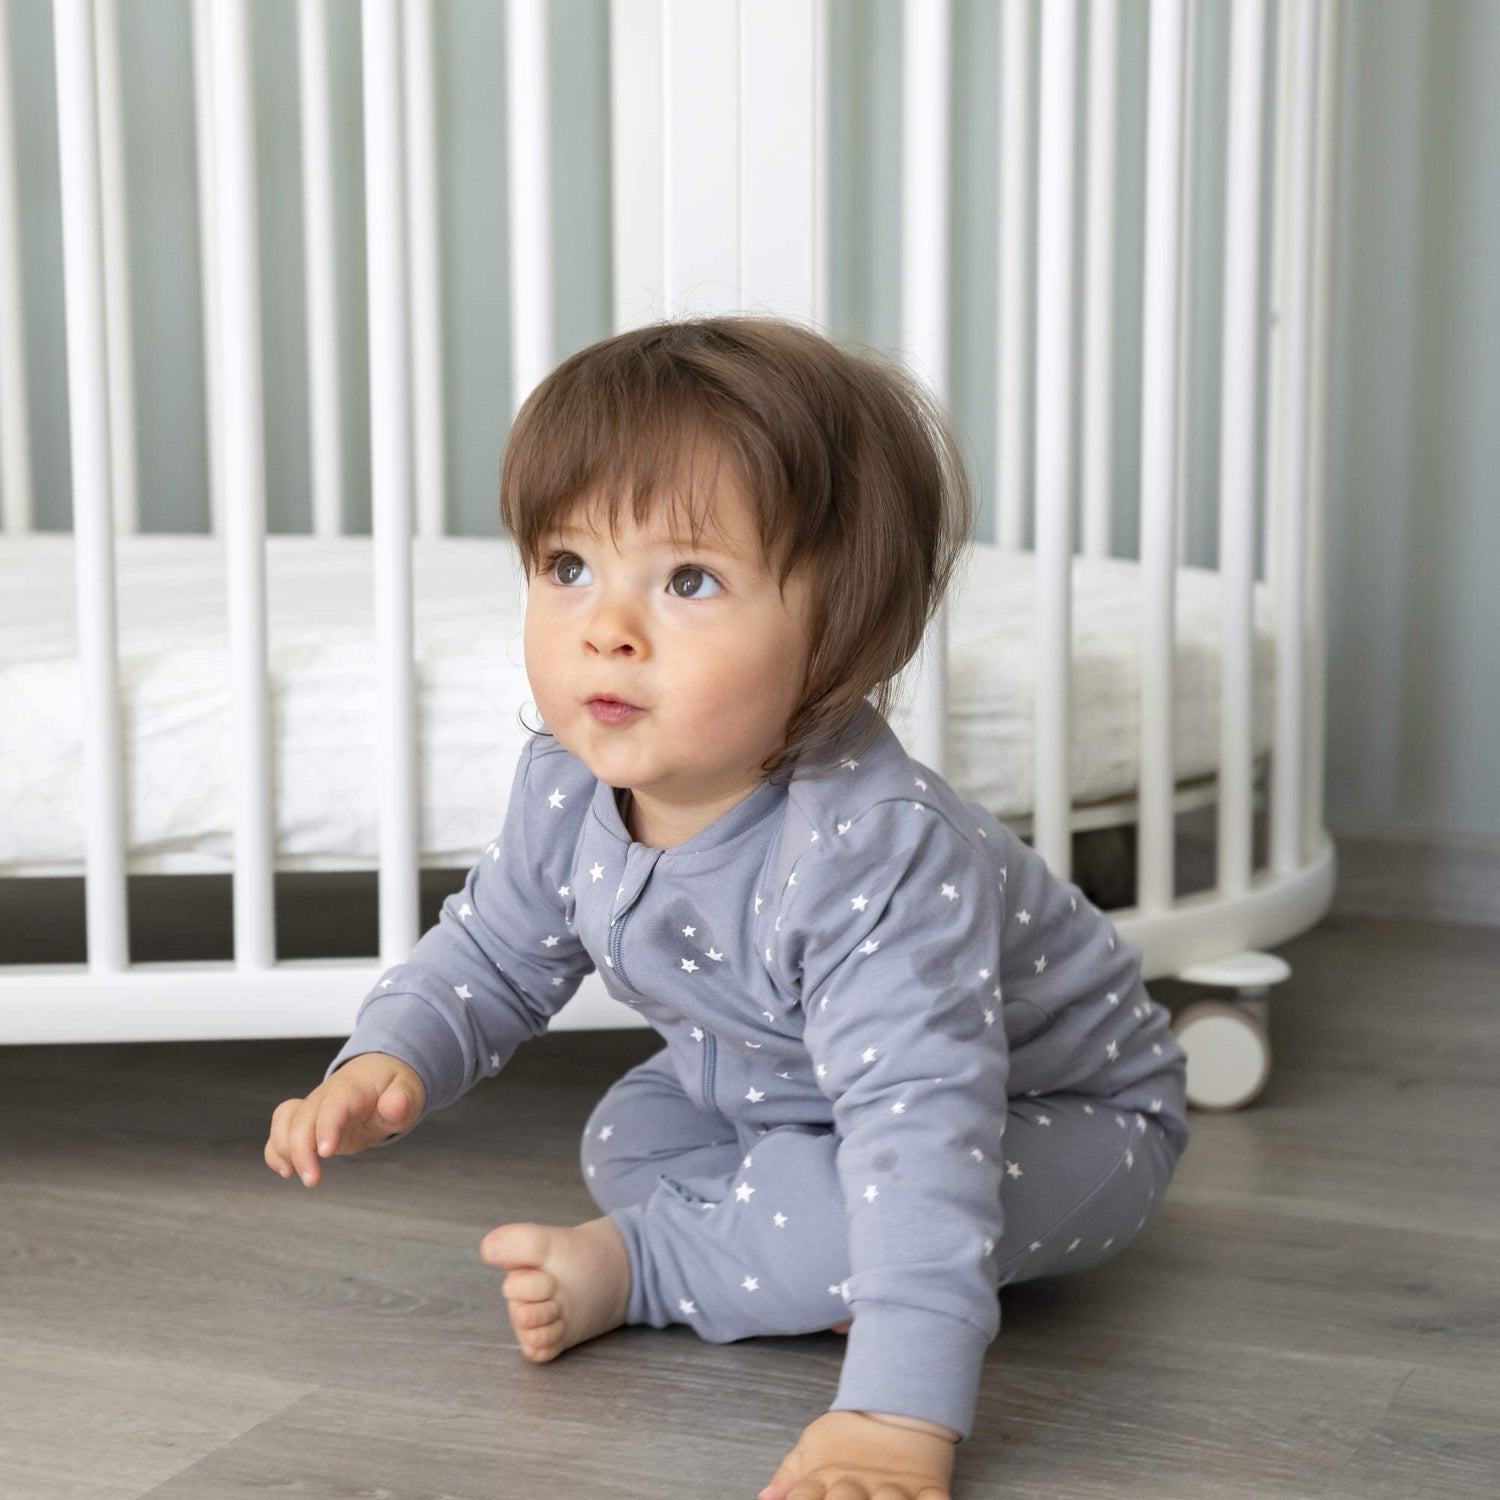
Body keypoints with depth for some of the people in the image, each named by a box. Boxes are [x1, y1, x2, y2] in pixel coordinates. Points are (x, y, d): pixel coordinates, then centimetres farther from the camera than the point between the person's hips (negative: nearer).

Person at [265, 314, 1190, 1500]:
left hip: (1056, 1111, -7)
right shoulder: (568, 790, -19)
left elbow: (922, 1120, -52)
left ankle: (639, 1270, -12)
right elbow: (493, 956, 1)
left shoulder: (872, 848, -44)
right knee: (626, 1140, -1)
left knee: (893, 1197, -33)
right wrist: (387, 1065, -20)